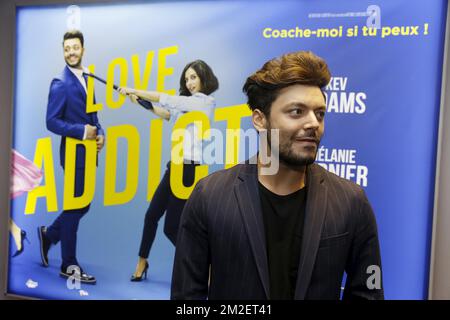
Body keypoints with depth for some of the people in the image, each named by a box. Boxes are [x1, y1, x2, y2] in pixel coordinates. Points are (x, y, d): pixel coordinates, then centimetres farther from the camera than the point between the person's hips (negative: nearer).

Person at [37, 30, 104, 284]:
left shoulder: (86, 79, 13)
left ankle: (49, 235, 39)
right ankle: (69, 265, 16)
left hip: (88, 153, 8)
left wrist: (100, 134, 0)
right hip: (74, 153, -7)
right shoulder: (61, 84, -11)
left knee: (81, 206, 16)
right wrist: (82, 132, -20)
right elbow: (52, 121, -15)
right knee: (75, 207, 1)